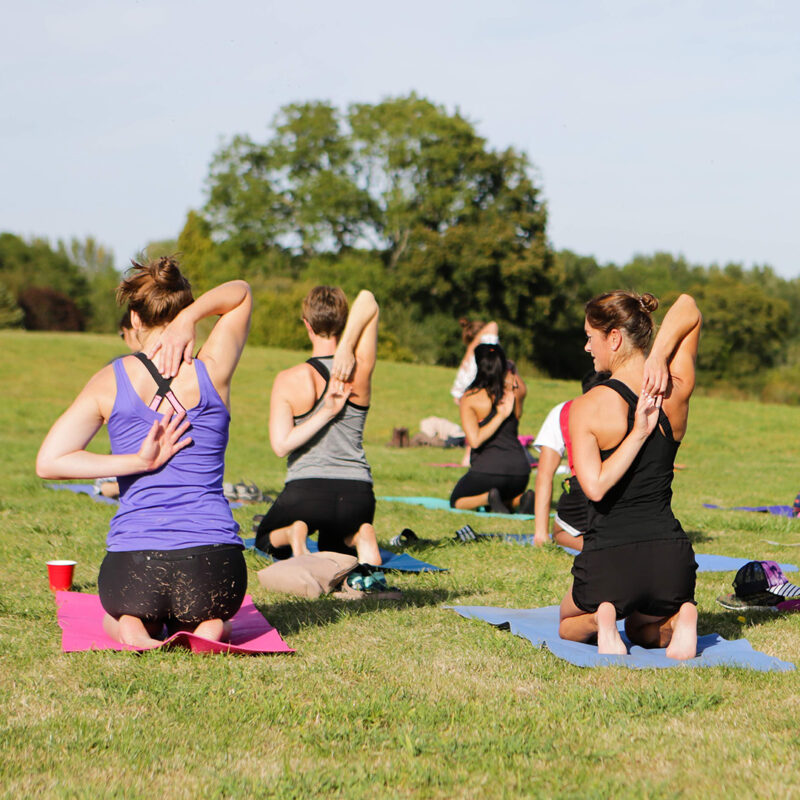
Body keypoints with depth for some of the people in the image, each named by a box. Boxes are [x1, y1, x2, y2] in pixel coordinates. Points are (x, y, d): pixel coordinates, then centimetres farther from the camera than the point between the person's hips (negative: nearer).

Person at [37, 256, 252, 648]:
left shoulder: (110, 381, 0)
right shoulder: (211, 370, -1)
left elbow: (48, 462, -6)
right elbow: (241, 292, 16)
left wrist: (137, 462, -7)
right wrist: (188, 318, -2)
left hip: (133, 568, 0)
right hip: (212, 567, 0)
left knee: (117, 615, 37)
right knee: (210, 615, 37)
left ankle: (130, 629, 0)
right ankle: (206, 628, 0)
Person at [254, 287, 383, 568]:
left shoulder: (288, 381, -10)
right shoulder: (360, 370, -5)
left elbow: (280, 445, -15)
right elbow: (368, 300, -4)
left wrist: (326, 413, -14)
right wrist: (346, 348, -16)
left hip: (305, 491, -2)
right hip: (357, 493, 3)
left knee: (266, 539, 30)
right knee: (332, 546, 35)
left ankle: (293, 534, -7)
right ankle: (359, 538, -2)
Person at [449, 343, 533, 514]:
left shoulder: (469, 399, -9)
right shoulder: (517, 391, -1)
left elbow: (474, 440, -18)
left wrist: (501, 416, -15)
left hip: (487, 469, -4)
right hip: (519, 469, 4)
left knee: (456, 502, 21)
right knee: (509, 496, 35)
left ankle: (488, 498, -11)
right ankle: (522, 499, -1)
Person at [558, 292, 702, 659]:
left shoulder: (586, 408, -11)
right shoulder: (676, 392, 0)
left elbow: (594, 487, -20)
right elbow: (689, 310, 13)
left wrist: (638, 433, -15)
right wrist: (658, 358, -3)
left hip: (609, 560, -3)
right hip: (670, 556, 3)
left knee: (569, 626, 31)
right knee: (642, 631, 34)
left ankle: (601, 619, -5)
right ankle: (679, 618, -1)